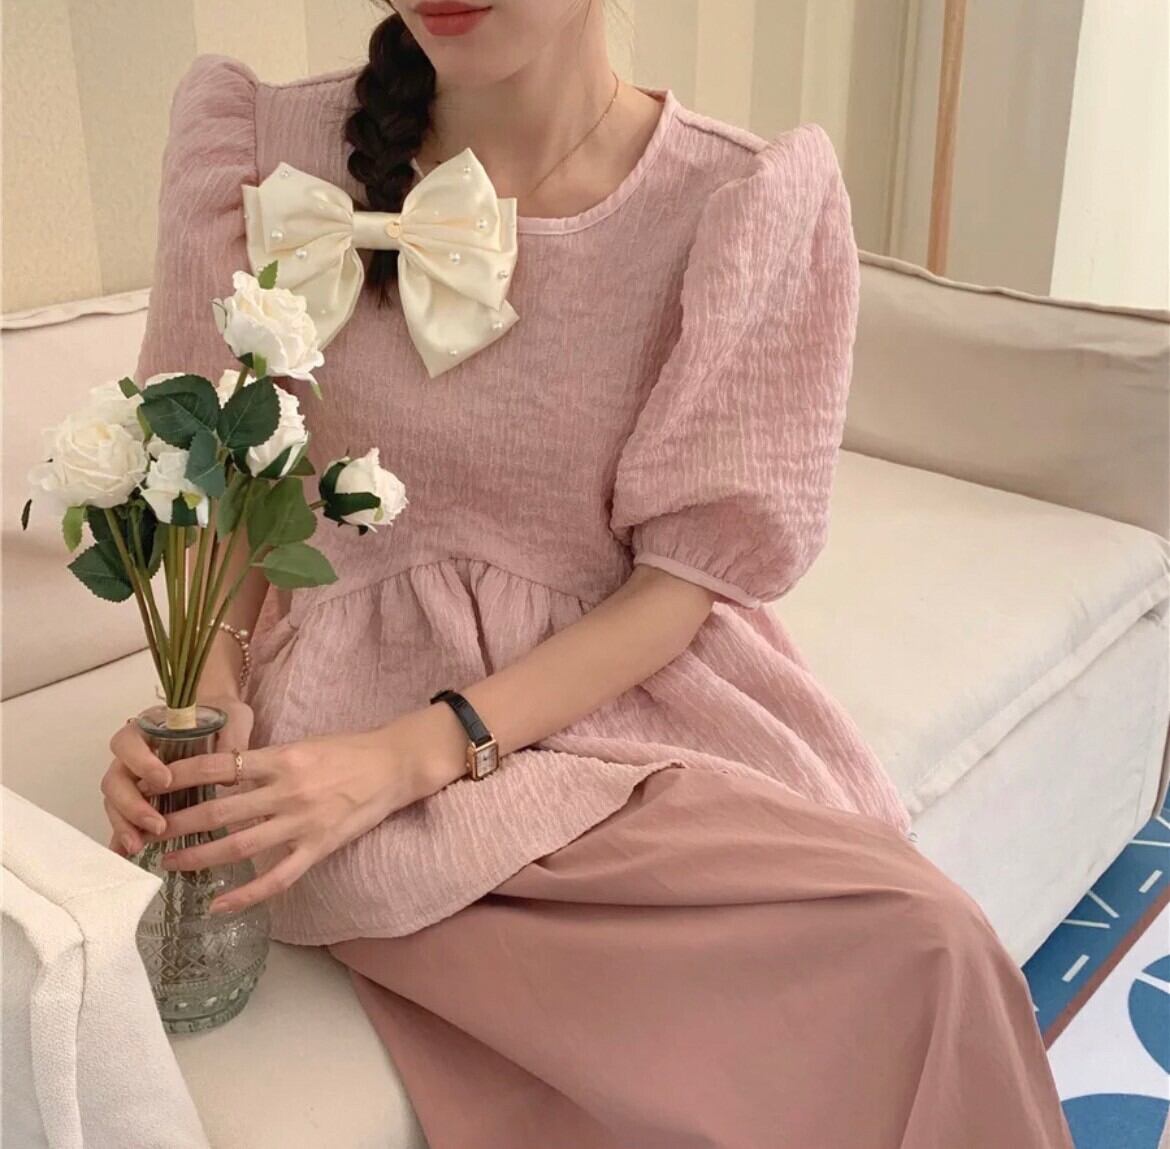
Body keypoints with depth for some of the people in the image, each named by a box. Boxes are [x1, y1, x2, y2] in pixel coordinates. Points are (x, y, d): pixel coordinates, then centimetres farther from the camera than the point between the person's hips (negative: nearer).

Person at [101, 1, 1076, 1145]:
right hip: (368, 697, -2)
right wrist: (208, 697, -17)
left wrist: (415, 751, -21)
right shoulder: (265, 145, -5)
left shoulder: (752, 199, -9)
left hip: (641, 690, 2)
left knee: (924, 945, -23)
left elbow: (688, 574, -9)